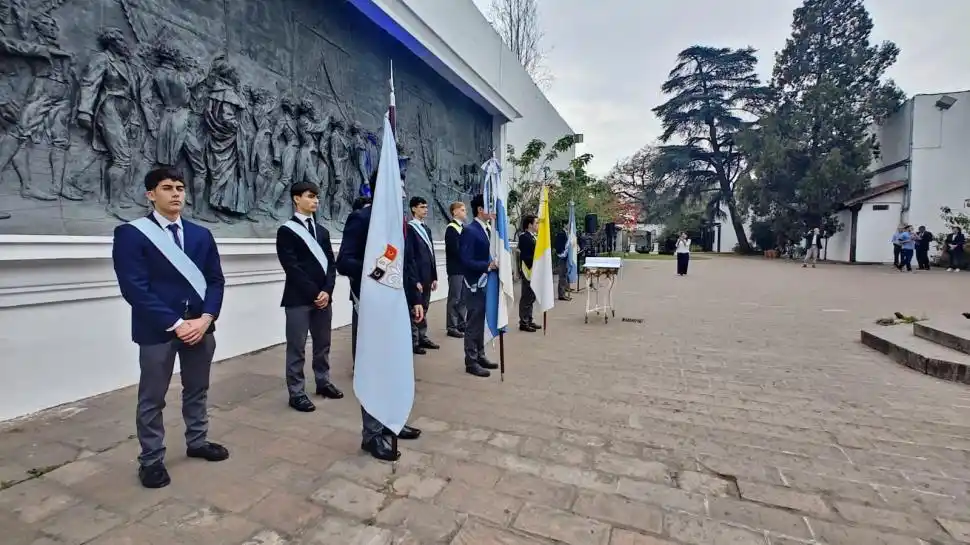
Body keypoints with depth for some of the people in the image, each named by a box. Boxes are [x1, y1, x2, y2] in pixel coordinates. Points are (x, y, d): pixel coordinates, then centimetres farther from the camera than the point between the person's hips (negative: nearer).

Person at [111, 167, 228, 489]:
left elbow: (216, 280, 5)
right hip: (158, 328, -4)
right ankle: (151, 460, 25)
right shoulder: (131, 234, -6)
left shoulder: (201, 234, 8)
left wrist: (205, 318, -10)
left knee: (197, 390, 17)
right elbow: (134, 288, -13)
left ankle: (197, 442, 35)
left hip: (200, 325, 4)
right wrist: (175, 324, -17)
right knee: (152, 398, 9)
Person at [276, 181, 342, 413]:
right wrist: (314, 293, -13)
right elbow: (292, 268, -10)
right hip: (298, 298, -5)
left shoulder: (322, 231, 16)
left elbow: (330, 263, 10)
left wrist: (326, 291, -5)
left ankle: (323, 383, 28)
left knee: (323, 345, 14)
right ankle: (296, 393, 11)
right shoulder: (286, 230, -2)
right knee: (297, 348, 1)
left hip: (323, 296, 6)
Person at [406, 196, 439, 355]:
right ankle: (413, 342, 10)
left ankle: (422, 338, 25)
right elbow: (410, 256, -15)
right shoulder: (409, 228, -9)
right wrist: (415, 280, -17)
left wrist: (434, 277, 13)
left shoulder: (427, 229, 15)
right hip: (417, 277, -8)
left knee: (424, 309, 15)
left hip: (427, 276, 8)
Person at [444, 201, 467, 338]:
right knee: (455, 298, -2)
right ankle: (452, 327, 6)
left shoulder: (464, 227, 16)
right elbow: (454, 249, -18)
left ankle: (461, 324, 23)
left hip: (465, 268, 8)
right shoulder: (451, 228, -10)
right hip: (456, 268, -8)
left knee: (463, 298, 13)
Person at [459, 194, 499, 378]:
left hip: (486, 283, 9)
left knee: (481, 322, 16)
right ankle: (471, 362, 10)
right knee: (474, 323, 0)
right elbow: (466, 261, -21)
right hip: (475, 284, -8)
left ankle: (480, 356, 27)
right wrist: (488, 265, -24)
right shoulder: (470, 231, -15)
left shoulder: (486, 229, 11)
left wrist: (495, 263, 2)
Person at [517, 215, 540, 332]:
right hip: (528, 270, -9)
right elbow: (525, 256, -19)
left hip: (534, 270, 9)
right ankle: (523, 322, 6)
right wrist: (531, 268, -19)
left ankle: (529, 320, 24)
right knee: (526, 297, -2)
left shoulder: (533, 236, 13)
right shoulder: (524, 237, -14)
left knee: (531, 296, 15)